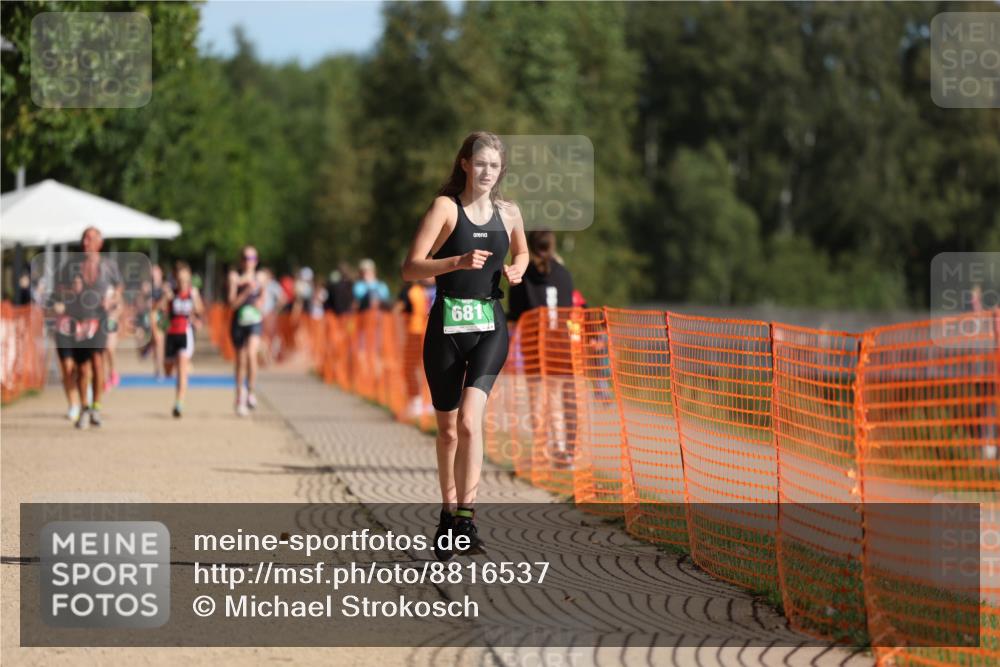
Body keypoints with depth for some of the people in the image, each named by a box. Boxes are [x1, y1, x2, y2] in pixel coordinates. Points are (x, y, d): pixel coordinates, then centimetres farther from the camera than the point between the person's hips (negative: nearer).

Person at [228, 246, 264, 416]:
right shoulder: (235, 277, -1)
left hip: (255, 321, 0)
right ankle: (240, 398, 21)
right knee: (240, 361, 7)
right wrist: (247, 291, -19)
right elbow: (232, 303, -9)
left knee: (251, 353, -24)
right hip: (238, 321, 0)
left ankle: (251, 391, -13)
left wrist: (261, 304, -2)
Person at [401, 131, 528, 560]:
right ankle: (448, 514, 24)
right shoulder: (446, 207, -3)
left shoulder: (509, 213, 9)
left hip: (489, 325, 1)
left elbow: (522, 253, 30)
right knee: (448, 428, 7)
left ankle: (465, 521, -19)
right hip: (447, 324, -1)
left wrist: (517, 271, 7)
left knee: (470, 420, -17)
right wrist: (458, 261, -23)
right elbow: (411, 269, -10)